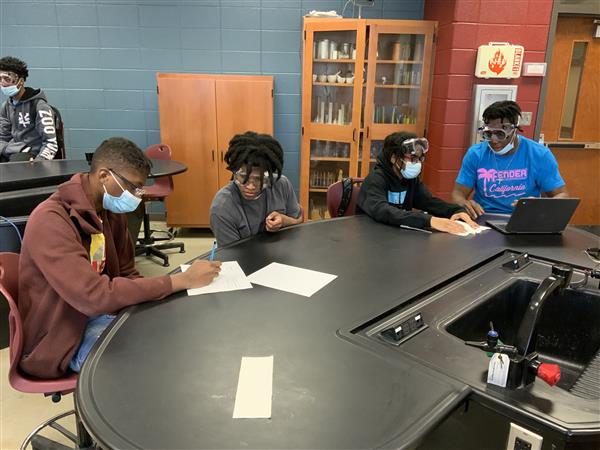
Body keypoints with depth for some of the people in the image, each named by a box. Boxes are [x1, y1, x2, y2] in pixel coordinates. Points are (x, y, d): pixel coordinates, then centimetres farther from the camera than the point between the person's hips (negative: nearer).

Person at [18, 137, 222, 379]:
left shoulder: (112, 211, -1)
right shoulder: (50, 221, -27)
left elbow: (126, 275, 5)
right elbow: (95, 297, -35)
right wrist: (181, 280, -32)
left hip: (101, 315, 8)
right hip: (62, 338, -7)